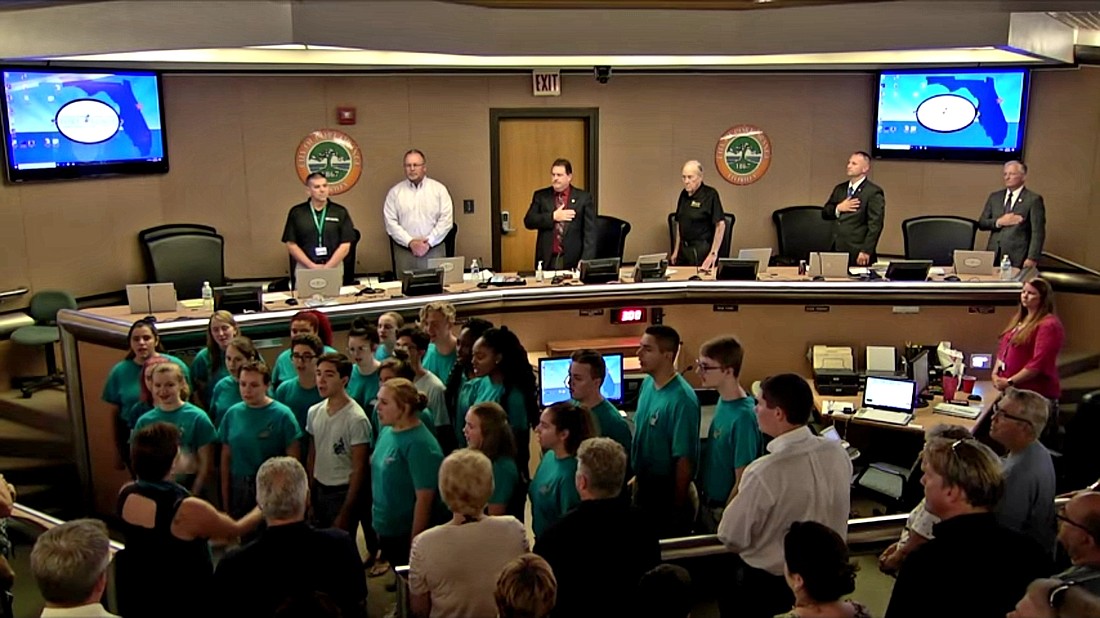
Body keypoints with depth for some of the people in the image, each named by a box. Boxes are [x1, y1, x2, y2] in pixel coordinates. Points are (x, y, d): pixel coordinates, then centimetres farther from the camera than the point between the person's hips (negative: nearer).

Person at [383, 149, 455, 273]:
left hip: (434, 251, 0)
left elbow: (446, 220, -2)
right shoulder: (395, 192, 6)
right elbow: (391, 222, 0)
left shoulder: (439, 189, 4)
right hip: (404, 252, 1)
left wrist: (429, 242, -10)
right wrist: (410, 242, -11)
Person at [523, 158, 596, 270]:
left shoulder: (584, 197, 2)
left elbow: (590, 232, -2)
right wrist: (553, 217, -12)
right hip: (546, 261, 1)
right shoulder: (540, 196, 8)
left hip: (573, 262, -1)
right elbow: (528, 221, -1)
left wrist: (585, 262, -12)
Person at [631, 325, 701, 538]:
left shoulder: (682, 399, -27)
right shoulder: (648, 383, -2)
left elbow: (684, 459, -22)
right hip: (644, 487, 8)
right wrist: (638, 477, 15)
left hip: (667, 493, -8)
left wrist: (678, 508, -16)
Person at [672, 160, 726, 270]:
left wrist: (713, 253, -20)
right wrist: (676, 250, 14)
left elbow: (720, 225, -16)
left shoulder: (710, 195, -12)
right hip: (684, 249, 6)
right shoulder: (684, 194, 8)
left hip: (702, 251, -6)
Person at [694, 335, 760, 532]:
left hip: (723, 510, -8)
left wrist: (723, 520, -15)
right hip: (708, 502, 8)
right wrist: (704, 503, 13)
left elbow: (742, 482, -23)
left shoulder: (743, 417, -28)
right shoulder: (724, 400, -3)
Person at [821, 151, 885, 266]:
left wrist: (866, 251, -17)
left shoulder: (874, 192, -6)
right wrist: (838, 209, -6)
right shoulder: (839, 189, 15)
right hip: (836, 250, 6)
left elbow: (875, 225, -11)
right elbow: (824, 214, 15)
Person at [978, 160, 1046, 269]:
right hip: (993, 256, 4)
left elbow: (1038, 232, -6)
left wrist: (1032, 258, -14)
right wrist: (999, 222, -8)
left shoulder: (1034, 199, -1)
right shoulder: (994, 197, 13)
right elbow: (981, 224, 11)